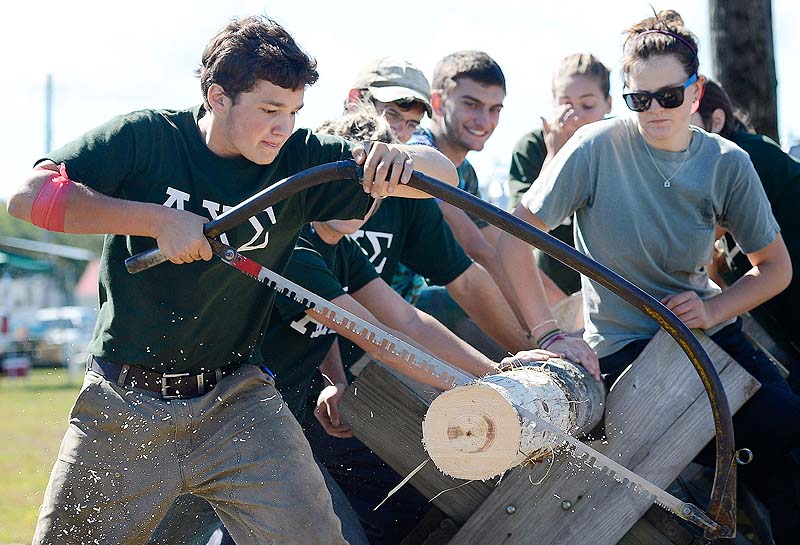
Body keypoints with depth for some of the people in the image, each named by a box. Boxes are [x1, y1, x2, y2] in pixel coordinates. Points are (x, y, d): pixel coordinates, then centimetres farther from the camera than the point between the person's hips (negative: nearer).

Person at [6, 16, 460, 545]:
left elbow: (444, 175, -1)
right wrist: (159, 219, -22)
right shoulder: (146, 138, -7)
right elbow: (29, 195, -17)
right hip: (122, 402, -1)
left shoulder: (300, 160, -2)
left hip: (236, 400, 1)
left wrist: (403, 158, -26)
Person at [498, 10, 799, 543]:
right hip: (626, 343, -5)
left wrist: (713, 310, -9)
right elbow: (516, 235, -11)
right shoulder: (598, 148, -11)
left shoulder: (727, 164, 0)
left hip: (710, 327, 5)